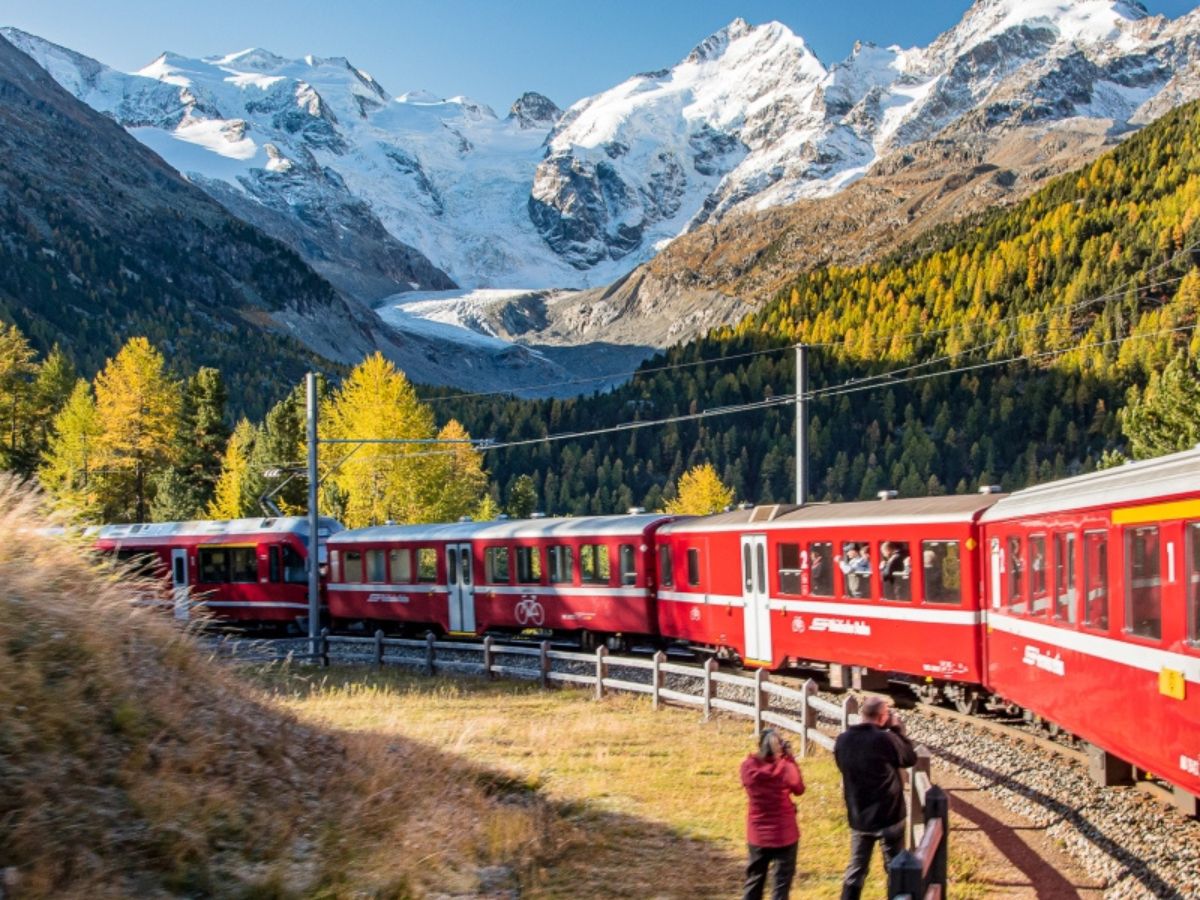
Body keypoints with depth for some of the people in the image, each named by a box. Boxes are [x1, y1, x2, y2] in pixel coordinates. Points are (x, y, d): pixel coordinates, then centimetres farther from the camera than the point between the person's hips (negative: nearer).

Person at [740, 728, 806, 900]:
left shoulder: (748, 766, -11)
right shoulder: (785, 768, -20)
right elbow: (799, 788, -2)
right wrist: (790, 760, -2)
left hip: (757, 834, 4)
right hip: (784, 833, -4)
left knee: (754, 879, 18)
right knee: (782, 881, 8)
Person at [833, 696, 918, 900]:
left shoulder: (842, 740, -3)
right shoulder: (885, 739, -19)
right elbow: (910, 758, -4)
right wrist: (897, 728, 2)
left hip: (858, 817, 5)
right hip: (888, 815, -4)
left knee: (856, 869, 12)